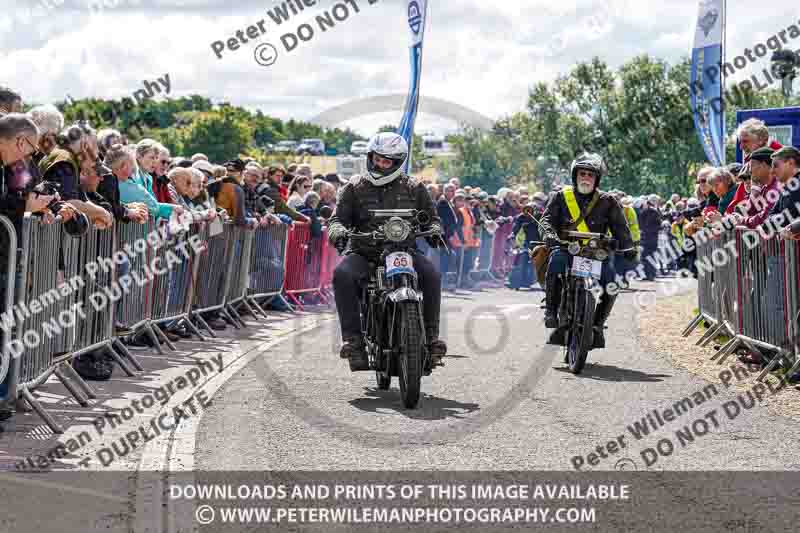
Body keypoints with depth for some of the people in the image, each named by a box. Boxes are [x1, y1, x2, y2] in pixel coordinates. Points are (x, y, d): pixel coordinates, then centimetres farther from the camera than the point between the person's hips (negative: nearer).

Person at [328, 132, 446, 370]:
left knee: (430, 274, -29)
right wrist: (337, 231, -21)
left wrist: (434, 230, -9)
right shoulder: (354, 188, 9)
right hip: (363, 252, 0)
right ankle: (352, 337, -30)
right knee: (342, 275, -33)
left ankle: (431, 334, -19)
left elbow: (430, 216, 15)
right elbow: (338, 218, 3)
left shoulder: (414, 188, 13)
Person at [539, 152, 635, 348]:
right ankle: (551, 309, -27)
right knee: (557, 259, -36)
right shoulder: (561, 197, 11)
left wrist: (628, 247, -12)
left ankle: (597, 323, -3)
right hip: (566, 249, -1)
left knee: (612, 278, -24)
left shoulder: (607, 201, 13)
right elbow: (547, 219, 0)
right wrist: (550, 236, -22)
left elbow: (620, 226, 7)